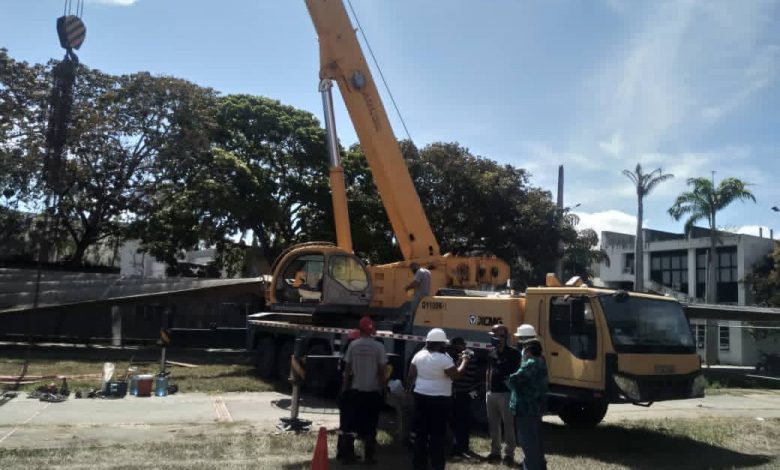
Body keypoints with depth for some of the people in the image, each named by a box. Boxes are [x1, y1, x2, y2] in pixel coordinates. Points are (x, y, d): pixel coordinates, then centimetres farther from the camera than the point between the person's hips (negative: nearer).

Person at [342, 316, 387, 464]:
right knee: (371, 423, 5)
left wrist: (344, 386, 9)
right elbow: (381, 370, -7)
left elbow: (347, 368, 0)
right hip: (373, 390, -2)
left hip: (357, 389, 2)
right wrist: (382, 388, 2)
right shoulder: (378, 346, -9)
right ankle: (368, 455, 7)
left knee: (358, 421, 15)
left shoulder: (353, 345, -3)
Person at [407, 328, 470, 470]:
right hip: (439, 399, -5)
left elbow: (410, 376, 6)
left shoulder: (419, 355, 4)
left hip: (421, 396, 5)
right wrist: (464, 362, 2)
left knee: (421, 432, 11)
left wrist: (408, 389, 18)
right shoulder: (444, 358, -14)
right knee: (438, 434, 1)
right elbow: (456, 375, -10)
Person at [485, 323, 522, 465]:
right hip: (492, 394, 6)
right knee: (493, 425, 12)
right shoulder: (492, 352, 11)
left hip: (506, 394, -6)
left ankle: (509, 454, 7)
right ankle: (495, 451, 23)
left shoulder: (513, 353, -8)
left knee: (508, 425, -1)